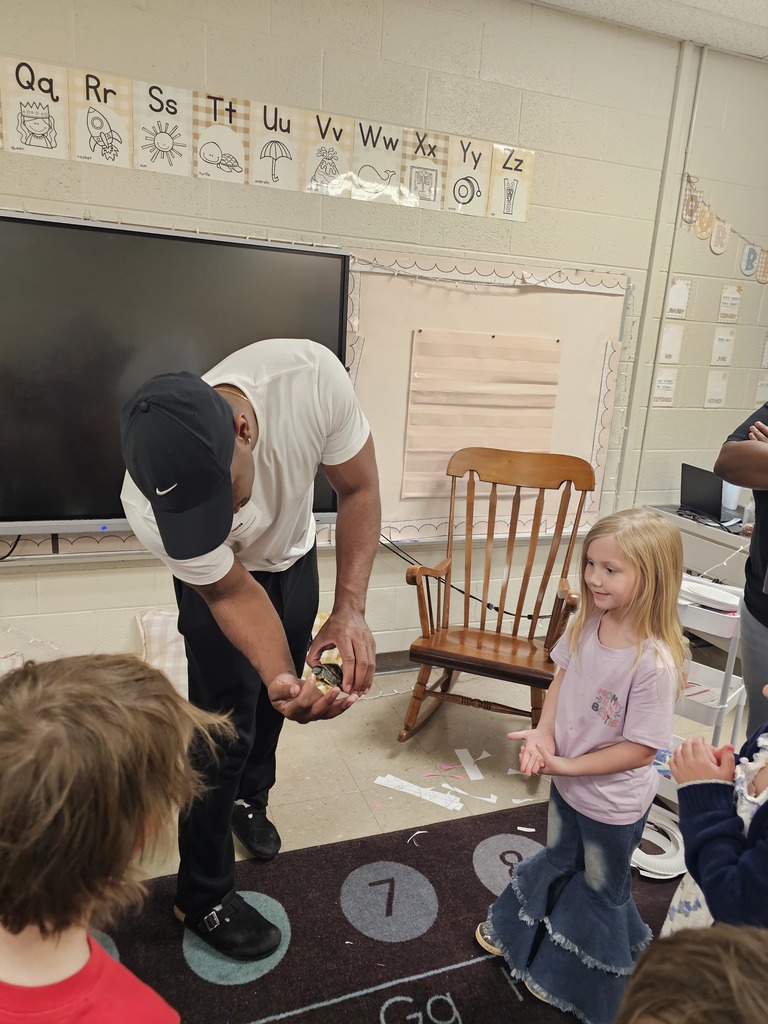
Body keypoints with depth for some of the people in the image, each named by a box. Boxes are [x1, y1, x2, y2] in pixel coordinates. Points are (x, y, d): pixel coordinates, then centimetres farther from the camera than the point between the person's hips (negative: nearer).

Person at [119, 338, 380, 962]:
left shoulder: (311, 375, -40)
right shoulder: (150, 506, -41)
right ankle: (203, 898, 23)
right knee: (226, 726, -2)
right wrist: (283, 677, -44)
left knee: (271, 704, 20)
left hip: (295, 554, 4)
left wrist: (351, 608, -36)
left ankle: (249, 797, 52)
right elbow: (233, 593, -27)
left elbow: (359, 489, -25)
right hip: (219, 578, -3)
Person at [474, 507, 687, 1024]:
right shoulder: (587, 623, -15)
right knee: (558, 861, 32)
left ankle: (579, 982, 50)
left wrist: (566, 765, -22)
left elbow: (640, 749, -26)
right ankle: (518, 929, 58)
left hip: (614, 802, -5)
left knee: (600, 888, 23)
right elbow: (562, 677, 0)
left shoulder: (655, 663, -34)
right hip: (567, 782, 5)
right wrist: (544, 733, -13)